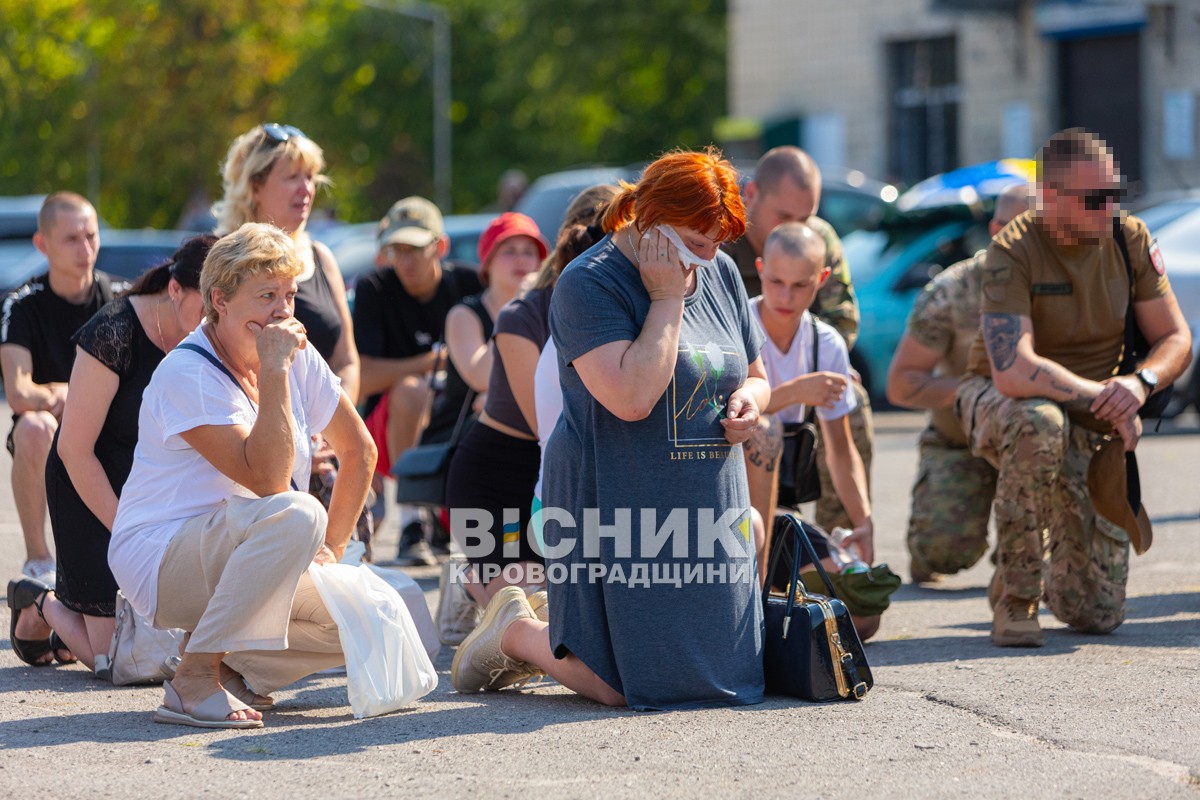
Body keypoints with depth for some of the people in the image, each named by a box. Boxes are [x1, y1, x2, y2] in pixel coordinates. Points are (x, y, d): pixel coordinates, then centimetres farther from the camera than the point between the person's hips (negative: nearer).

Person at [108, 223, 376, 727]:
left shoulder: (299, 359, 2)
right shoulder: (186, 374, -19)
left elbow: (358, 450, 14)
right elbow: (268, 479, -28)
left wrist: (331, 549, 6)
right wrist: (274, 372, -29)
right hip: (160, 559, -7)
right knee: (295, 513, -35)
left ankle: (233, 668, 6)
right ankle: (195, 680, -27)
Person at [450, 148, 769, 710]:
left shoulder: (719, 274, 10)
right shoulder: (588, 285, -13)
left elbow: (754, 376, 23)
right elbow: (632, 398, -26)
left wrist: (750, 400, -1)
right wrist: (665, 299, -18)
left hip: (708, 512, 7)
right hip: (617, 512, -7)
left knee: (726, 675, 5)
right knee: (628, 687, -10)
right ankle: (516, 632, 21)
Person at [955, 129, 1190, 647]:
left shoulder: (1130, 239, -6)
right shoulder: (1013, 252, -22)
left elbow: (1176, 341, -3)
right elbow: (1013, 371, -32)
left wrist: (1140, 382, -24)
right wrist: (1103, 398, -27)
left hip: (1090, 427, 4)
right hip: (998, 402, -4)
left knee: (1096, 615, -4)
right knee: (1038, 423, -44)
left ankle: (1053, 575, 36)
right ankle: (1015, 595, -26)